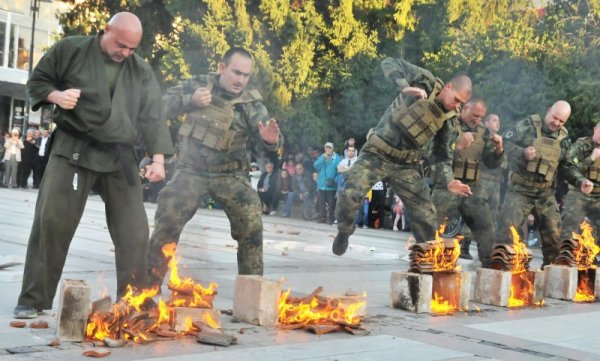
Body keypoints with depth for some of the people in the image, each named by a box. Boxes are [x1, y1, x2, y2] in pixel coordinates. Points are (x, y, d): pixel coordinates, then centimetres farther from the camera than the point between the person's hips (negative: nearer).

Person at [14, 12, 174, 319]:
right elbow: (37, 81, 7)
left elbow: (152, 118, 6)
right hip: (73, 149, -3)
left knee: (133, 230, 2)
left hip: (119, 157, 3)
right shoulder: (70, 50, 0)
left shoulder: (142, 72, 7)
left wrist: (158, 158, -4)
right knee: (52, 221, -7)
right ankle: (32, 301, 3)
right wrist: (56, 95, -15)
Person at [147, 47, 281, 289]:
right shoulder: (199, 84, -3)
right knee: (167, 223, -6)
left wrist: (271, 140, -42)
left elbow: (265, 139, -17)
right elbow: (162, 104, -2)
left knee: (251, 226, -8)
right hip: (191, 171, 0)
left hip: (230, 175, 0)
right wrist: (190, 101, -20)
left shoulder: (250, 103, -7)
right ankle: (149, 283, 8)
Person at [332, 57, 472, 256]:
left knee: (426, 215, -2)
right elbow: (389, 64, -15)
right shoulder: (426, 82, -9)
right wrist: (405, 86, -32)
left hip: (406, 165, 4)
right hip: (377, 153, -4)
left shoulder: (448, 120, 3)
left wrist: (448, 182, -5)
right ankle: (344, 233, 5)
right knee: (350, 194, -23)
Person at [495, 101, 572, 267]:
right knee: (507, 228, -12)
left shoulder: (564, 137, 7)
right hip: (520, 190, -4)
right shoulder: (527, 125, -7)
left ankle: (552, 266, 24)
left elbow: (565, 167, 15)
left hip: (545, 194, 5)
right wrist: (522, 153, -24)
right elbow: (505, 142, -9)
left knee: (554, 232, 7)